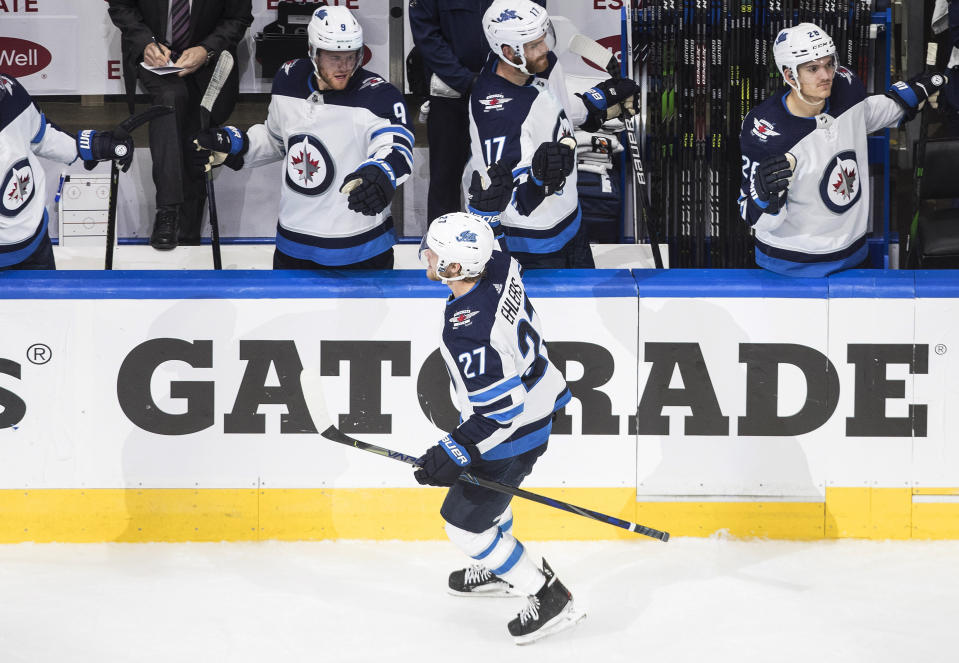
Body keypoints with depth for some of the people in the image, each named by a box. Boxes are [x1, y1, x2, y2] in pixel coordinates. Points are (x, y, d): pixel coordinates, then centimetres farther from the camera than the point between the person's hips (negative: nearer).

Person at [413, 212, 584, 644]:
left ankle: (549, 599, 12)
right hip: (538, 395, 9)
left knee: (464, 524, 5)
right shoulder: (500, 268, -13)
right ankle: (498, 573, 51)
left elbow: (499, 413, -32)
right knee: (481, 489, 31)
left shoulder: (467, 334, -37)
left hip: (512, 435, -9)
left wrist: (451, 455, -25)